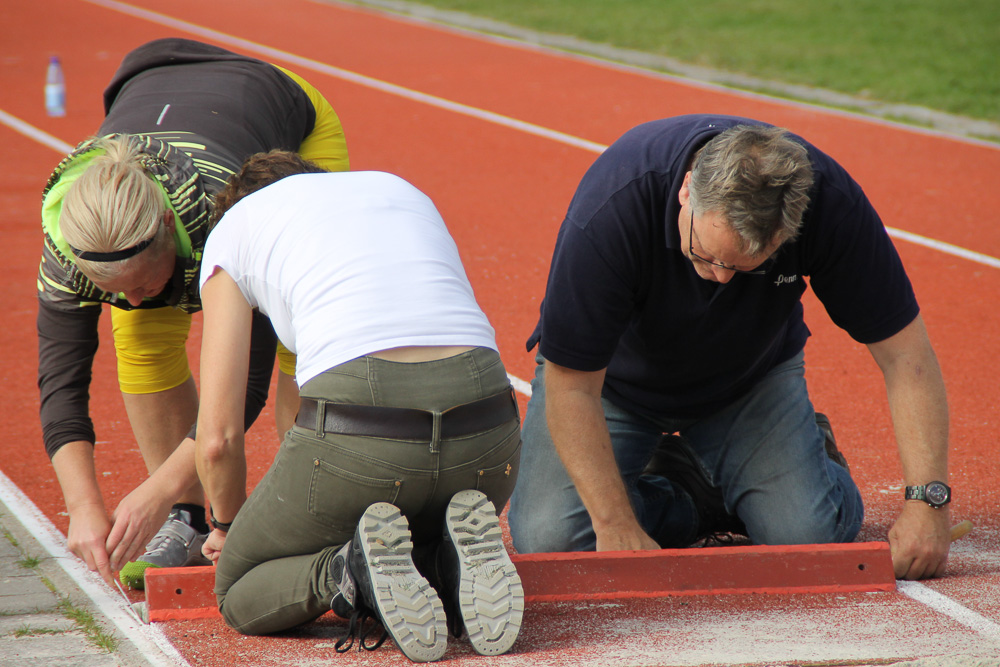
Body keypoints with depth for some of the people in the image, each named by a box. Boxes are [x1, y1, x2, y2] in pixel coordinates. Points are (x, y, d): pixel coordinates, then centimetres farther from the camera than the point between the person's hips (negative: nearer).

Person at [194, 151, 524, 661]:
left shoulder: (234, 228, 20)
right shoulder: (405, 192, 33)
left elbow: (219, 436, 15)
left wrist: (229, 526, 36)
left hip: (357, 426, -4)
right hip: (486, 429, 4)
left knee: (238, 594, 21)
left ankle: (353, 569, -9)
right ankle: (459, 568, 1)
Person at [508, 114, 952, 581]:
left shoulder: (829, 202, -31)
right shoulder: (612, 207, -38)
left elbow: (903, 349, -23)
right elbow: (572, 386, -30)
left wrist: (928, 500, -32)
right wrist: (616, 527, -35)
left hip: (751, 376, 1)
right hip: (620, 379, -1)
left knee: (813, 534, -19)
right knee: (549, 538, -20)